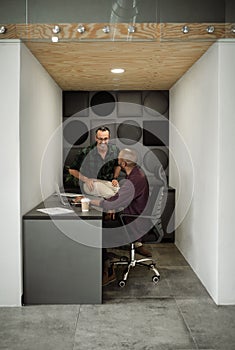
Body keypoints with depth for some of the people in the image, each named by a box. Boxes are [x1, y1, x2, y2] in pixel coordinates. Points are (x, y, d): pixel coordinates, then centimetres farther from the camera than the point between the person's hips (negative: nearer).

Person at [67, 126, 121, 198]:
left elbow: (117, 166, 22)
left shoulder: (114, 150, 1)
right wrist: (86, 180, -12)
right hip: (91, 183, -3)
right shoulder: (86, 152, -10)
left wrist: (115, 178, 5)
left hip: (108, 182, 3)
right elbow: (72, 170, -1)